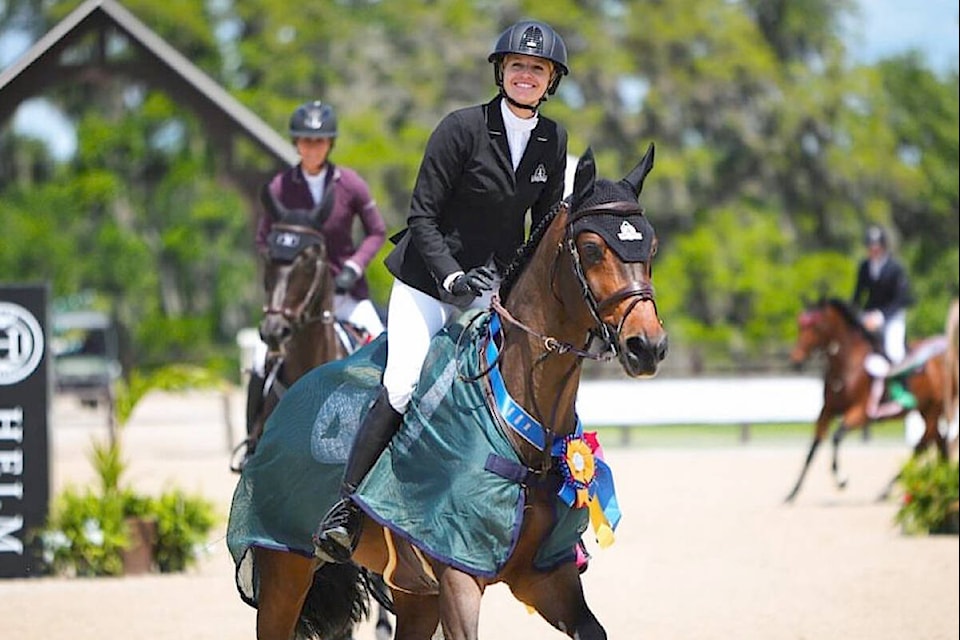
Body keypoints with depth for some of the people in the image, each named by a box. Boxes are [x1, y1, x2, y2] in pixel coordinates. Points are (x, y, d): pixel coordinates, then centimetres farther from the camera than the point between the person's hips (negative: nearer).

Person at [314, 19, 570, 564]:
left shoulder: (553, 140, 2)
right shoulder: (463, 128, -13)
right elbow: (423, 217, -12)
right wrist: (453, 279, -24)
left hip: (497, 288, 5)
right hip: (428, 279, -5)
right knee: (403, 387, -21)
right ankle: (345, 510, -14)